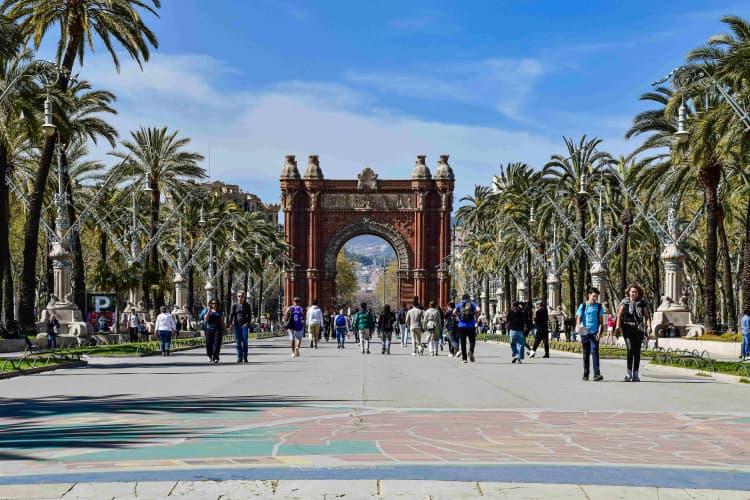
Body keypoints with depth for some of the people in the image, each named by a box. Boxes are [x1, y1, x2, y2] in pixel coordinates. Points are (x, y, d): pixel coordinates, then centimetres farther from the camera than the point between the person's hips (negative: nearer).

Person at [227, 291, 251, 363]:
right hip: (236, 325, 0)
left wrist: (247, 322, -8)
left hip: (244, 325, 0)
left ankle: (245, 358, -1)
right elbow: (231, 315, -3)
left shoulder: (247, 305, 6)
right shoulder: (234, 305, 3)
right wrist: (230, 324, -15)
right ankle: (239, 358, 5)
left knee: (245, 341, -7)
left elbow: (249, 315, 7)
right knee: (238, 342, 0)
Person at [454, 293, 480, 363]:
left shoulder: (459, 305, 9)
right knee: (472, 341, 8)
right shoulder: (473, 304, 6)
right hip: (471, 326, -1)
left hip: (462, 326, 1)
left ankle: (464, 358, 5)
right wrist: (476, 315, 4)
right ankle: (471, 351, -21)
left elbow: (454, 312, -8)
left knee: (463, 342, 7)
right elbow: (478, 310, -12)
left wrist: (458, 316, 9)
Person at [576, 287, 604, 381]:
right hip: (584, 333, 1)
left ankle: (597, 374, -19)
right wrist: (579, 326, -20)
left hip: (594, 333, -1)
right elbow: (578, 318, 2)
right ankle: (585, 374, 18)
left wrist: (599, 332, -8)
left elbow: (601, 321, 5)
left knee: (594, 352, -14)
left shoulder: (599, 307, 6)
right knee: (586, 354, 9)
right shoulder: (583, 306, 7)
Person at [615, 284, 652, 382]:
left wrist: (649, 326, -12)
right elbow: (619, 314, -3)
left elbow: (647, 316, 5)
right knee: (630, 349, -17)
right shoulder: (625, 302, 5)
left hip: (638, 329, 2)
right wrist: (618, 325, -18)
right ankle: (629, 372, -9)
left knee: (637, 351, 4)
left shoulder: (642, 303, 9)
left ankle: (635, 374, 11)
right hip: (627, 327, -2)